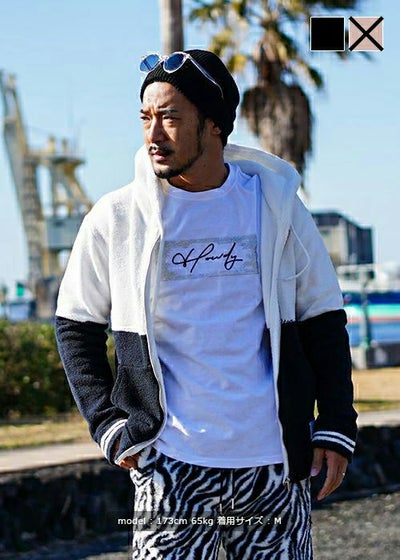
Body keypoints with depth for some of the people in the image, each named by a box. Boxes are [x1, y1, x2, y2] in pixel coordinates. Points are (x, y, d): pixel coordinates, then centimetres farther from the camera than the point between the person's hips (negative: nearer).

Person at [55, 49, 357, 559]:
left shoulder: (275, 205, 4)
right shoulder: (115, 219, 1)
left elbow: (323, 319, 10)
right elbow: (75, 325, 10)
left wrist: (335, 426, 3)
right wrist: (107, 424, -1)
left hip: (275, 464, 1)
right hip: (173, 468, -1)